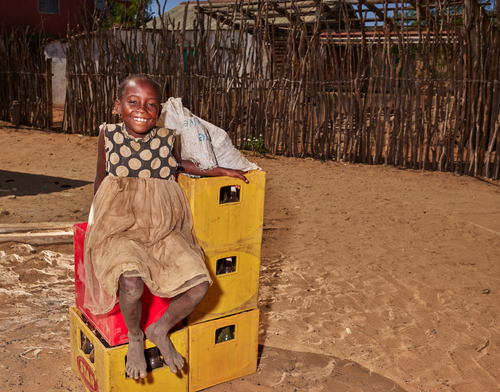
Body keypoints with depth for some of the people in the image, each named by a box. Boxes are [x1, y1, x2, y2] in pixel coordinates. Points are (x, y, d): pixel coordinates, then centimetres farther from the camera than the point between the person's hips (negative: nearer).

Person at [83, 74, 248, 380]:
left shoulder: (167, 138, 2)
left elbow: (178, 164, 24)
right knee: (131, 284, -32)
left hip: (164, 231, 3)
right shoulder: (109, 135, -2)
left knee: (199, 283, -16)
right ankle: (135, 337, 4)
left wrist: (221, 171, 20)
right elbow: (102, 179, 11)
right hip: (120, 230, -2)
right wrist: (98, 218, 8)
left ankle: (160, 330, 13)